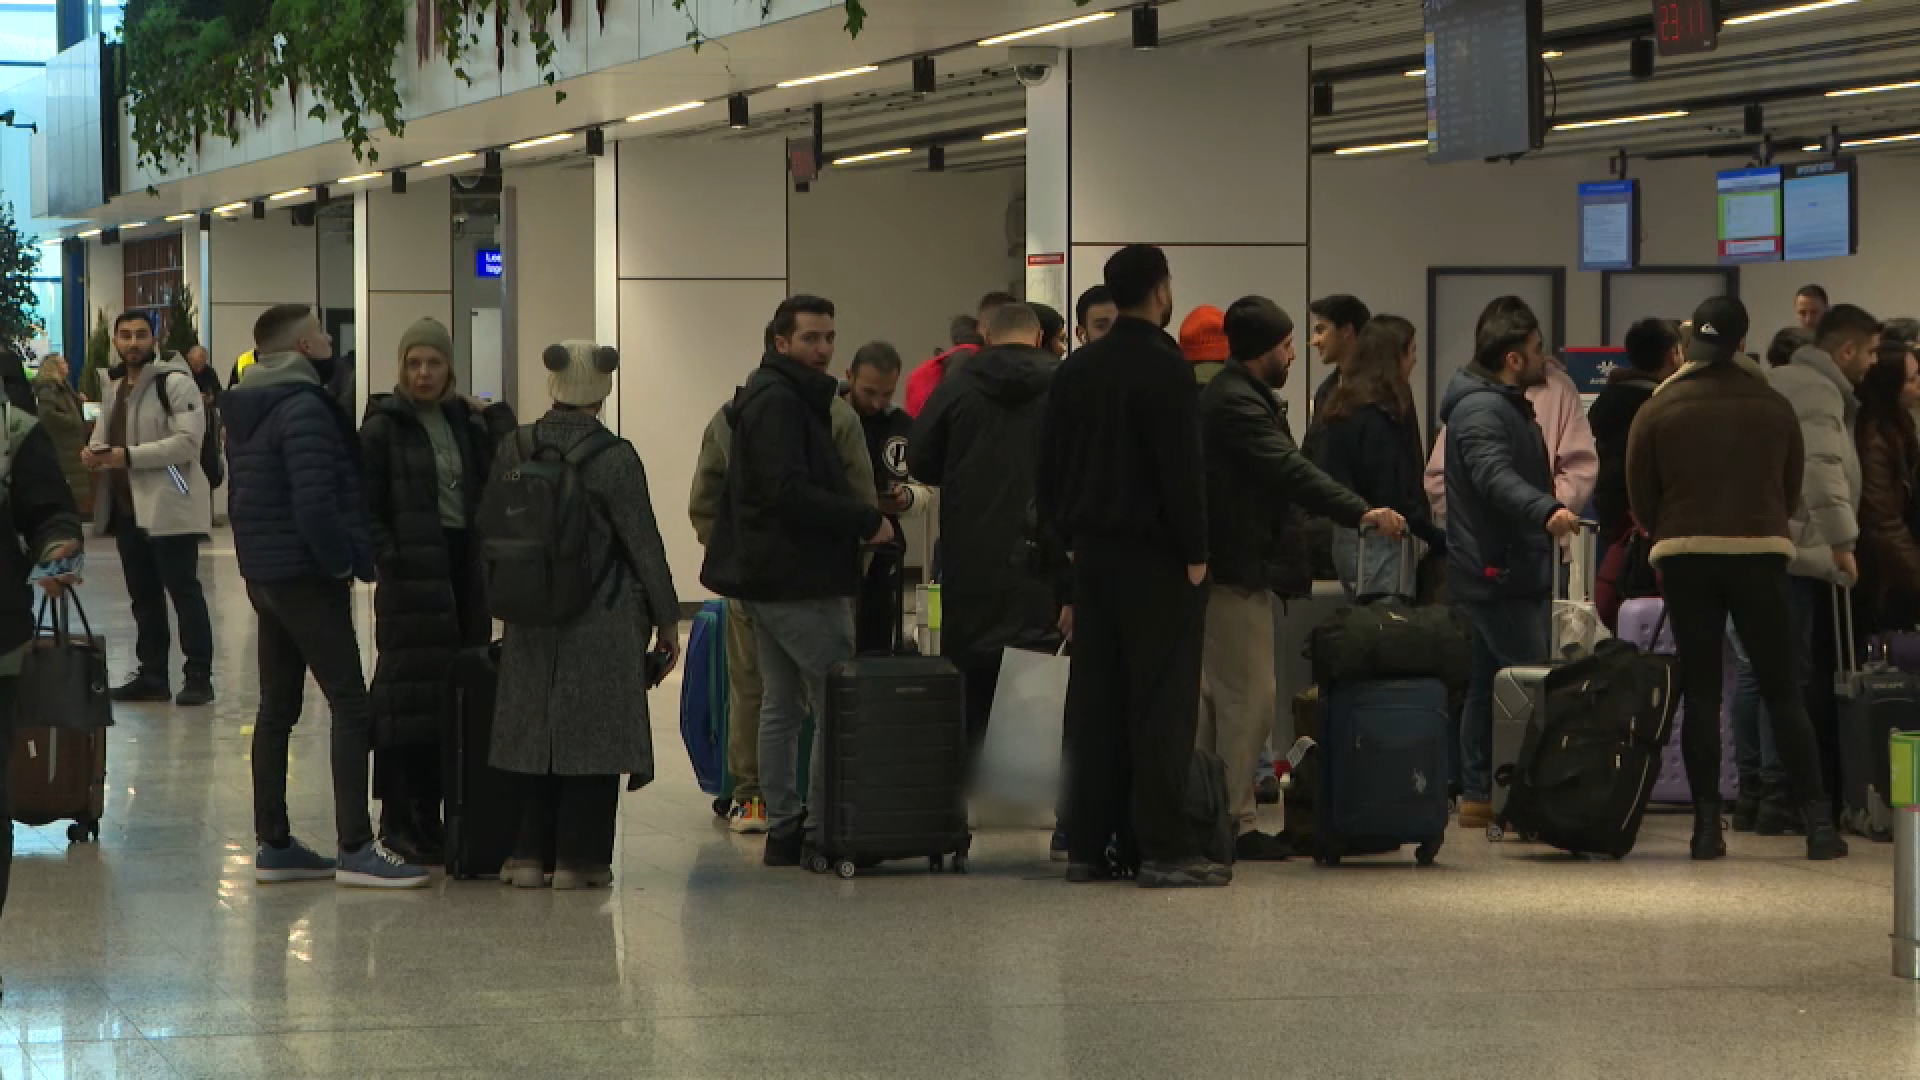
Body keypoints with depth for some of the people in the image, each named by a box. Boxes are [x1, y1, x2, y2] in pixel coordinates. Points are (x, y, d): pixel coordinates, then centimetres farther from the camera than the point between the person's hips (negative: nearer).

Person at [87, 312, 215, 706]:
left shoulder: (175, 382, -11)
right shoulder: (113, 388, 16)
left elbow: (188, 440, -20)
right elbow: (103, 434, 24)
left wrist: (128, 456, -24)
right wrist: (94, 451, -2)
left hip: (169, 506, -8)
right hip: (127, 507, 8)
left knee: (184, 592, -4)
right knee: (144, 596, 14)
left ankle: (199, 677, 1)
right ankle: (152, 675, 21)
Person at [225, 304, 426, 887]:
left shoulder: (247, 411, 13)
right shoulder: (304, 408, -16)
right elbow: (316, 503, -24)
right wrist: (347, 562, -11)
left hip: (263, 573, 10)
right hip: (307, 577, -10)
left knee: (277, 709, 12)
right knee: (351, 706, -7)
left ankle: (273, 844, 14)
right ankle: (355, 848, -11)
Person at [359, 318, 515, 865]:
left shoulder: (466, 421, 13)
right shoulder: (383, 426, -3)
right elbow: (365, 506, -6)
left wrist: (497, 422, -3)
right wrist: (387, 555, -18)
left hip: (463, 569, 5)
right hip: (412, 575, -5)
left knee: (456, 697, 6)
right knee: (409, 693, -5)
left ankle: (430, 815, 14)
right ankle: (399, 820, 1)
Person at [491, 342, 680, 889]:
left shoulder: (514, 450, 2)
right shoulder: (614, 458, -11)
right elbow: (644, 544, -7)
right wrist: (666, 618, 1)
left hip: (532, 619, 4)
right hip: (603, 620, -4)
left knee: (534, 734, 11)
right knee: (593, 737, 2)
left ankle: (529, 855, 12)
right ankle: (579, 858, 3)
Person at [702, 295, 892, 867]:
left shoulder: (773, 397, 19)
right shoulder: (779, 401, -14)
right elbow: (789, 492, -23)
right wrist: (866, 521, -18)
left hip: (765, 577, 11)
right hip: (797, 580, -11)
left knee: (782, 702, 13)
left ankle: (783, 829, 16)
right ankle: (823, 830, -9)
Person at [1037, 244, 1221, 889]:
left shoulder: (1077, 371, 10)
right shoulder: (1164, 368, -12)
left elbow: (1049, 466, 13)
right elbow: (1182, 467, -16)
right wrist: (1194, 551, -10)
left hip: (1092, 552, 7)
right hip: (1155, 556, -7)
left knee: (1094, 702, 10)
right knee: (1162, 703, -5)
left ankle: (1085, 847, 11)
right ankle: (1163, 852, -7)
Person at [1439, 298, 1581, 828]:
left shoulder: (1504, 405, 18)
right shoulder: (1480, 410, -17)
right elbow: (1495, 475, -35)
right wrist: (1546, 510, -50)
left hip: (1512, 573, 11)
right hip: (1498, 574, -11)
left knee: (1490, 683, 12)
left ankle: (1479, 794, 16)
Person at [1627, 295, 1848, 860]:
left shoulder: (1659, 411, -3)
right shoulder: (1775, 408, 1)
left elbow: (1640, 500, 2)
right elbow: (1792, 489, 11)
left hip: (1685, 558, 0)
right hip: (1761, 554, 0)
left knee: (1700, 692, 4)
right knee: (1782, 691, 3)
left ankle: (1707, 826, 0)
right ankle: (1817, 820, -3)